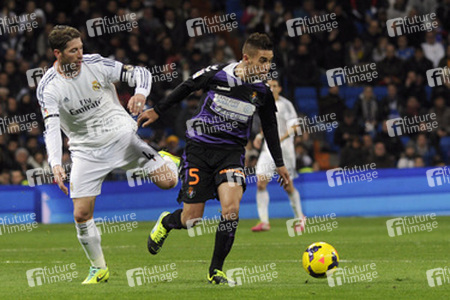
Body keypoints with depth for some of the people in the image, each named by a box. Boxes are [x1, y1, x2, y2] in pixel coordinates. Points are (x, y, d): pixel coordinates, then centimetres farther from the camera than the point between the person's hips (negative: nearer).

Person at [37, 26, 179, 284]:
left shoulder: (96, 64, -8)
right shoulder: (48, 88, -11)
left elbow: (141, 73, -3)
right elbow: (52, 128, -21)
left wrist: (141, 93, -27)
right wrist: (56, 164, -36)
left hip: (120, 135, 0)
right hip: (86, 151, 0)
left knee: (168, 182, -14)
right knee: (81, 214, -6)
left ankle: (169, 163, 25)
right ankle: (99, 268, 16)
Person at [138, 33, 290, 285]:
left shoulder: (262, 91, -4)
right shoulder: (216, 75, -12)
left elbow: (270, 126, 12)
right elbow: (186, 89, 6)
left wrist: (280, 164, 17)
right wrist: (157, 111, 14)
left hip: (231, 152, 2)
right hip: (200, 149, -2)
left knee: (231, 208, -22)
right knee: (192, 219, -3)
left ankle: (216, 270, -5)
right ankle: (166, 222, 36)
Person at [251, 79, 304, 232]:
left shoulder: (285, 105, -10)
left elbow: (293, 126, -16)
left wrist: (281, 138, -29)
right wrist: (260, 135, 11)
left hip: (284, 148, -5)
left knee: (288, 186, 3)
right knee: (261, 183, -10)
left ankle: (299, 218, 25)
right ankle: (264, 222, -11)